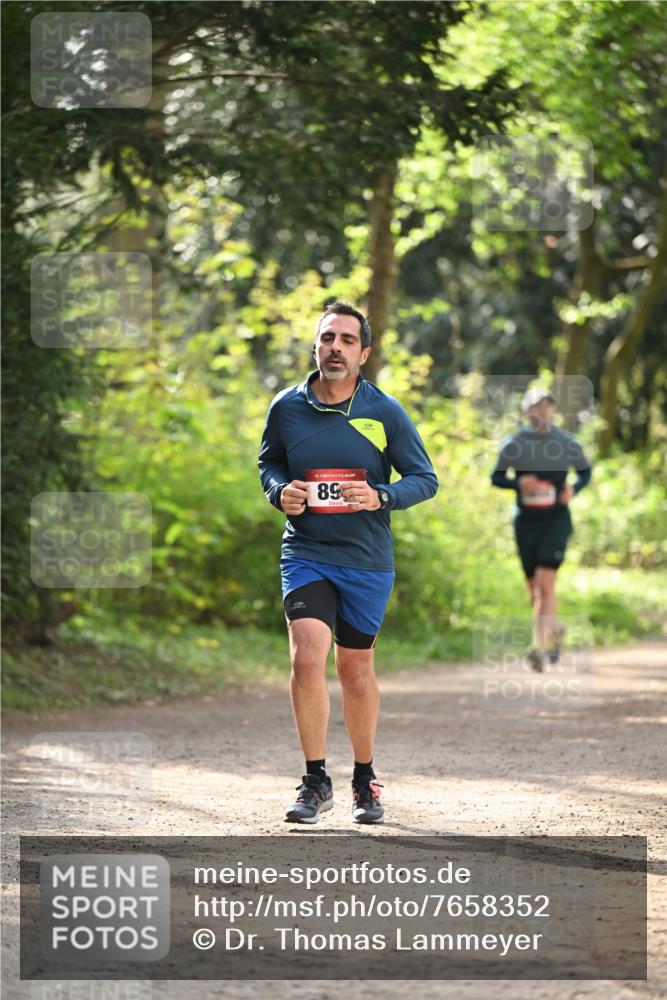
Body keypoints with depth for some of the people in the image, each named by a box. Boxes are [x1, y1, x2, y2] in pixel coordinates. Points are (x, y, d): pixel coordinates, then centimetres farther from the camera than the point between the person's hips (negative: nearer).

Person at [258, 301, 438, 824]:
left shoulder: (385, 412, -4)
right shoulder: (287, 407, -1)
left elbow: (425, 478, 1)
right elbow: (268, 462, 16)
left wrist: (381, 497, -18)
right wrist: (280, 491, -6)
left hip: (367, 560, 0)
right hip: (305, 552, 0)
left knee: (356, 669, 11)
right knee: (307, 656, -18)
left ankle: (365, 779, 28)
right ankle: (316, 781, -8)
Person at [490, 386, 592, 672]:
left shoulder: (567, 443, 2)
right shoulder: (513, 445, 1)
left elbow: (585, 472, 14)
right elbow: (496, 477, 7)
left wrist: (574, 488, -7)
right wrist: (518, 482, -13)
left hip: (556, 519, -2)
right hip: (526, 521, 2)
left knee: (545, 581, -18)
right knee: (534, 588, 9)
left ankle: (541, 644, -21)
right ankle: (555, 628, 36)